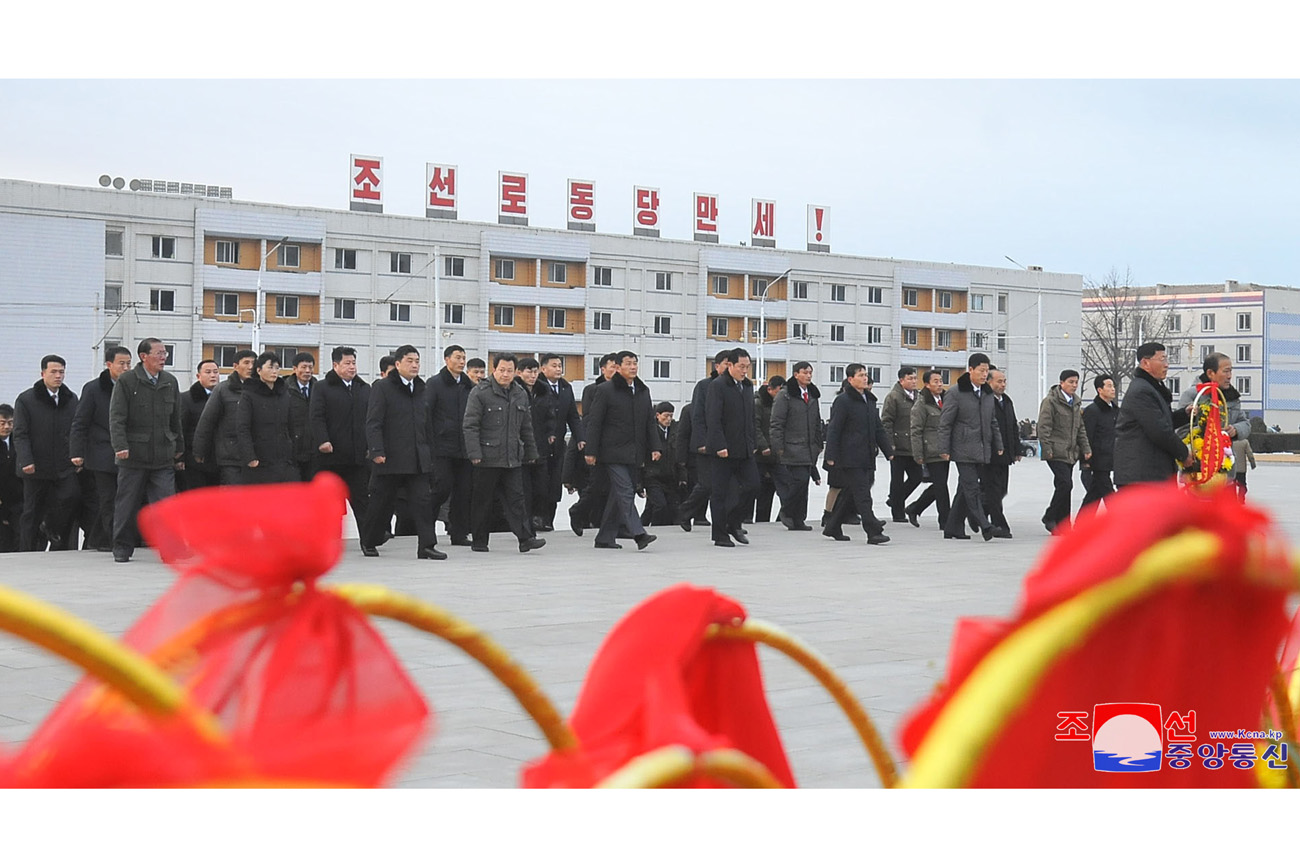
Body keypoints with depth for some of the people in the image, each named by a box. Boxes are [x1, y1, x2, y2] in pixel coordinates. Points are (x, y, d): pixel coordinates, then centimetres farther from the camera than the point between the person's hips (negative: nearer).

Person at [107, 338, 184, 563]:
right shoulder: (126, 381, -3)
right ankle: (122, 548, 16)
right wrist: (120, 446, -19)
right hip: (133, 456, -3)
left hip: (163, 457, 3)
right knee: (127, 504, 5)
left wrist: (179, 450, 18)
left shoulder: (170, 382, 10)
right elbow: (116, 417, -7)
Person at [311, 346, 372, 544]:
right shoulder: (322, 388, 2)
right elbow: (317, 418, -6)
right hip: (333, 454, -3)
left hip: (359, 454, 3)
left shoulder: (365, 389, 15)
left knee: (361, 498, 0)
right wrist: (322, 441, -19)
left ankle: (368, 540, -3)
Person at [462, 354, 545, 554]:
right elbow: (470, 425, -10)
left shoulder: (520, 395, 13)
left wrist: (530, 453, 20)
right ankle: (479, 540, 12)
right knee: (483, 500, 4)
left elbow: (526, 427, 21)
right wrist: (474, 453, -17)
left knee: (515, 499, 1)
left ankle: (525, 538, -3)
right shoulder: (480, 393, -6)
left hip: (513, 459, 5)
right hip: (487, 458, -4)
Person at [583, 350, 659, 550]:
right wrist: (591, 451, -10)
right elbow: (594, 423, -5)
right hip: (613, 452, -6)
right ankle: (638, 533, -23)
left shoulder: (643, 391, 14)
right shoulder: (605, 390, -4)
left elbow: (650, 422, 17)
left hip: (634, 454, 6)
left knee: (618, 494, 8)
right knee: (624, 491, -15)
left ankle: (605, 538, 15)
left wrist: (654, 448, 6)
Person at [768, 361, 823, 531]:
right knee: (798, 481, -13)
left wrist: (818, 444, 18)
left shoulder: (813, 396, 17)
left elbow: (817, 423, 23)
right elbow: (777, 423, -8)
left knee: (803, 483, 5)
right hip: (792, 449, -6)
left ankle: (798, 519, 10)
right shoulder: (785, 395, -5)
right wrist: (778, 447, -13)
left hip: (809, 450, 6)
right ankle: (787, 513, 6)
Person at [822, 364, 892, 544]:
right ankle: (873, 532, -12)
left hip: (867, 458, 8)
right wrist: (831, 456, -15)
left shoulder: (869, 400, 18)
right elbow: (833, 430, -10)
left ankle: (833, 527, 22)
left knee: (851, 494, 12)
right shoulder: (843, 401, -7)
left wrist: (888, 450, 18)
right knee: (862, 495, -10)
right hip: (850, 459, -8)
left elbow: (878, 428, 23)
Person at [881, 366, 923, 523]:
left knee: (916, 476, 5)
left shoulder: (917, 396, 14)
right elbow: (886, 422, -10)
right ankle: (898, 513, 8)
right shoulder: (893, 397, -7)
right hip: (898, 446, -6)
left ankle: (895, 500, 24)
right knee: (897, 480, 1)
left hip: (913, 447, 7)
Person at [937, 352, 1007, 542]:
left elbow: (992, 423, 22)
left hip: (982, 452, 7)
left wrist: (998, 446, 15)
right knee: (972, 488, -12)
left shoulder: (988, 394, 14)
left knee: (965, 490, 9)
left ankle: (954, 528, 15)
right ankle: (985, 526, -17)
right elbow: (945, 423, -6)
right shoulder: (956, 394, -6)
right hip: (964, 451, -7)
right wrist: (944, 450, -10)